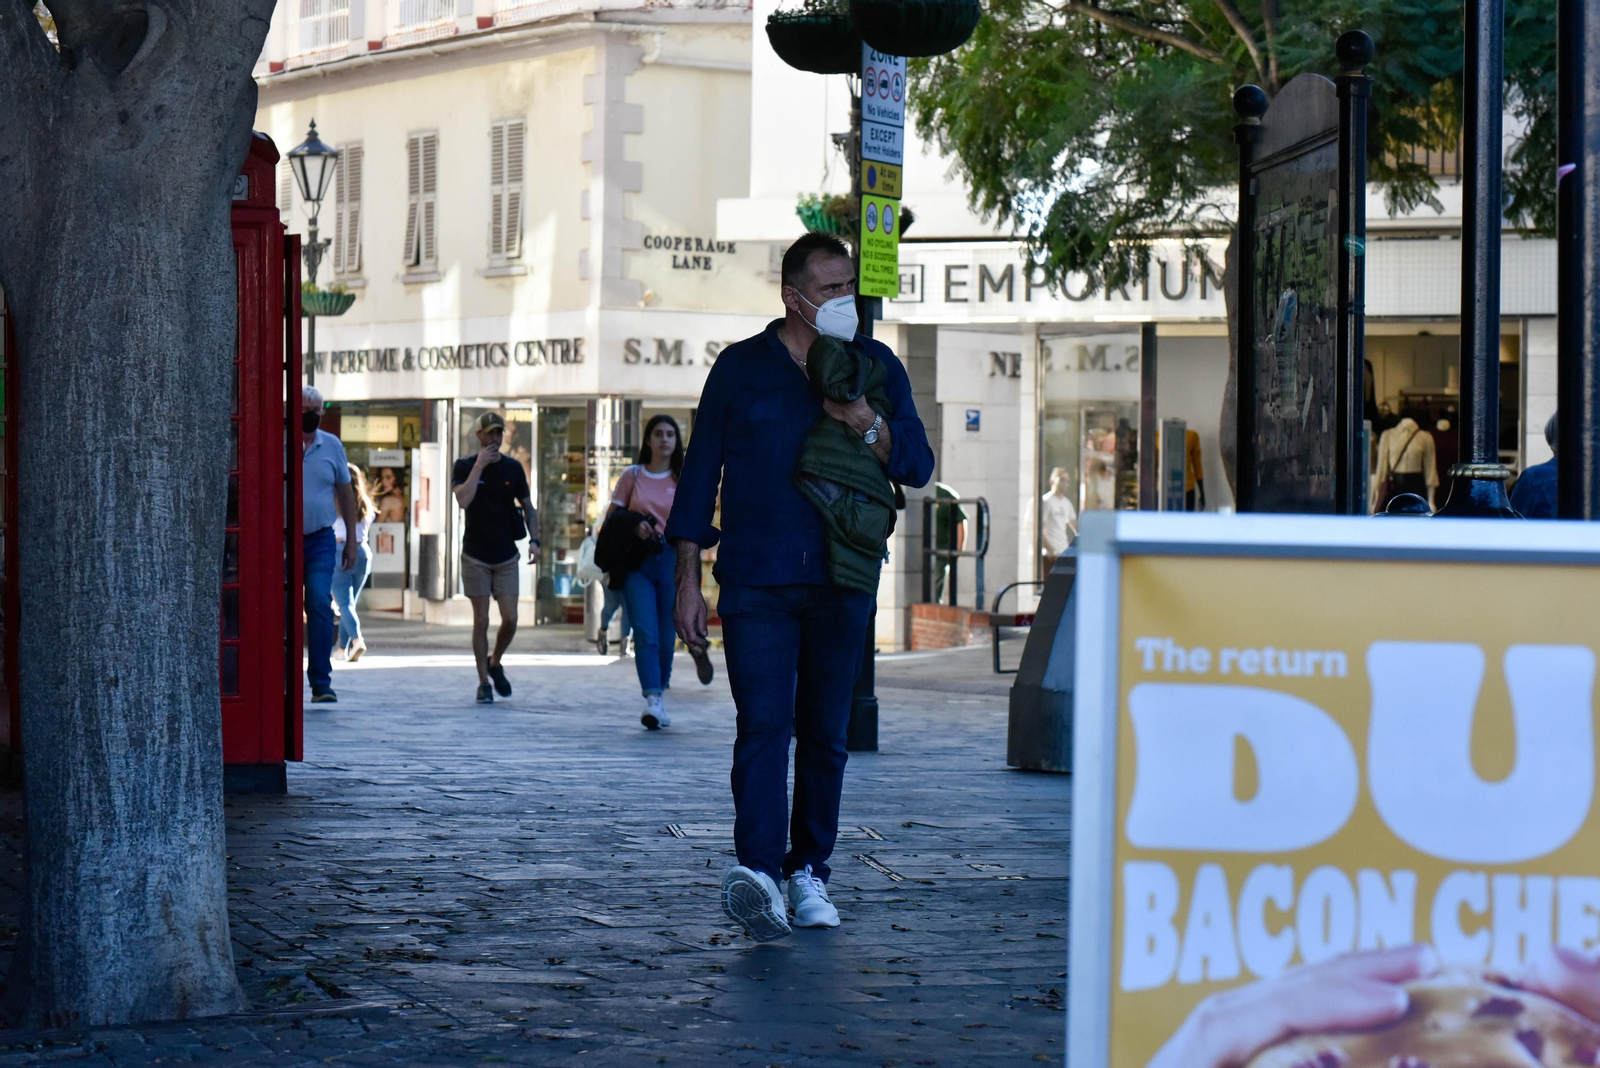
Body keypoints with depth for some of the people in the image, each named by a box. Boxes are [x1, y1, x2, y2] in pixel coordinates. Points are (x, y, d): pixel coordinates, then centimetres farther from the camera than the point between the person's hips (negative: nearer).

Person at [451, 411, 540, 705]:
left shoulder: (512, 468, 4)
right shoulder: (464, 466, -2)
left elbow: (528, 508, 11)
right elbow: (463, 500, -20)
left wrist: (534, 540, -4)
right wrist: (480, 465, -18)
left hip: (506, 557, 2)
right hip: (475, 556, -2)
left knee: (510, 620, -5)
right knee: (481, 621, -1)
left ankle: (495, 663, 23)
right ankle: (483, 683, 8)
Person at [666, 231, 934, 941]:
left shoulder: (876, 367, 11)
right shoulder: (741, 368, 5)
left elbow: (917, 466, 8)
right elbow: (699, 474, 7)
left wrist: (867, 425, -11)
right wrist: (687, 582, 2)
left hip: (841, 584, 3)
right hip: (755, 583, -2)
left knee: (825, 736, 7)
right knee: (763, 725, -14)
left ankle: (807, 875, 16)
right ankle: (756, 871, -25)